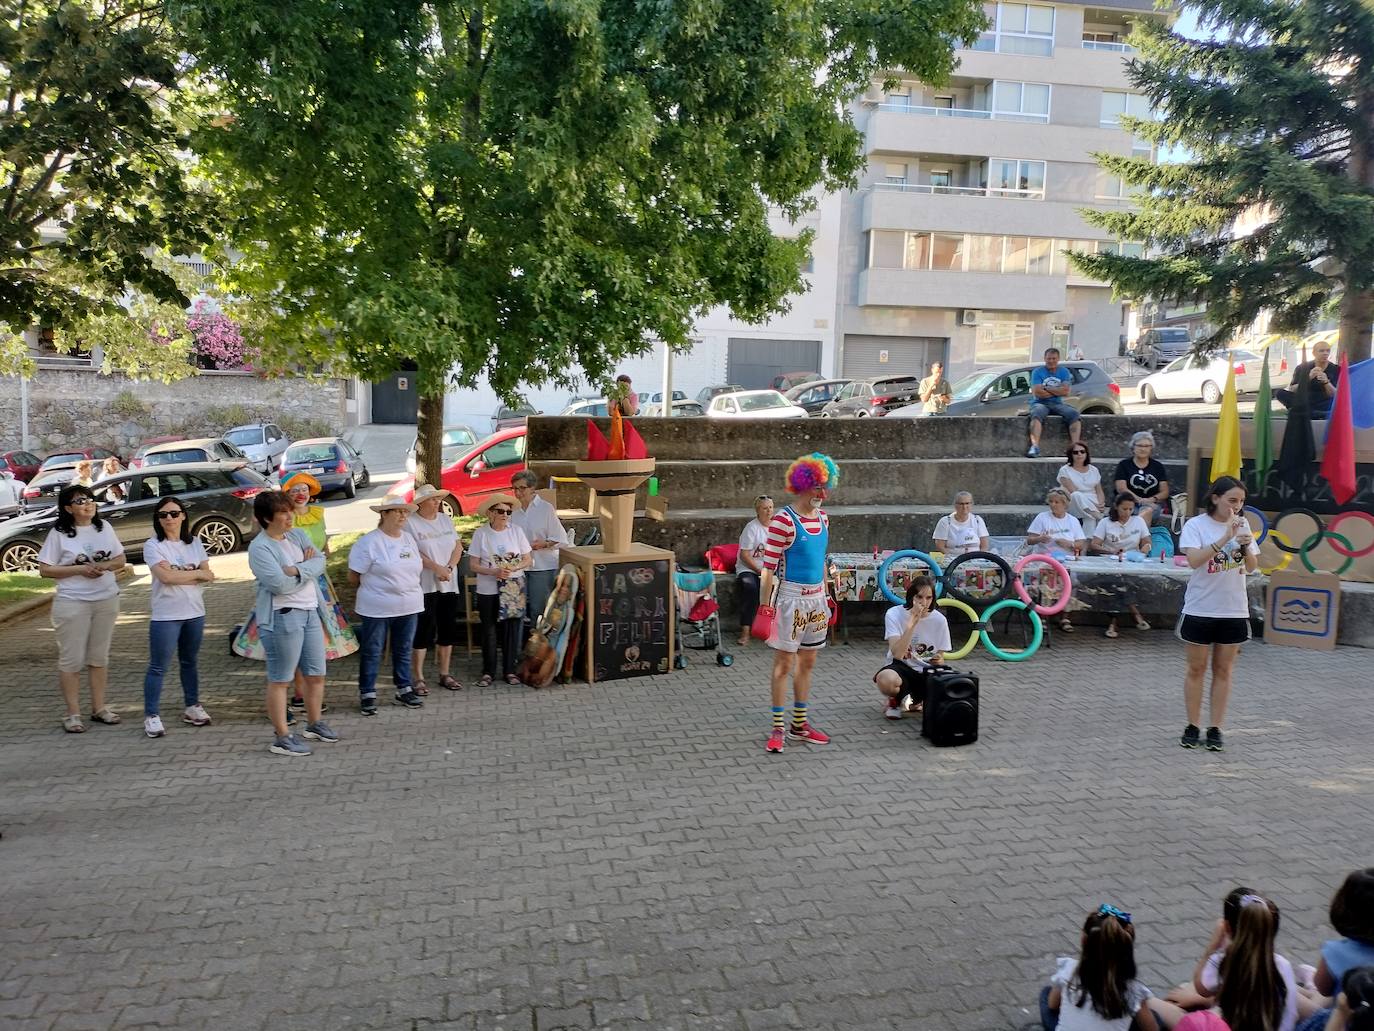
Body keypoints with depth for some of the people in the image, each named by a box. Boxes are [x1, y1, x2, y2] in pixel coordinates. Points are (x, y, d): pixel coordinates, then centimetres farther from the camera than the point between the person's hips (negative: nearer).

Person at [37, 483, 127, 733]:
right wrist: (79, 569, -18)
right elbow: (45, 570, -7)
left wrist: (104, 566, -11)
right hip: (72, 603, -4)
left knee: (99, 657, 12)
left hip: (107, 600, 4)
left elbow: (120, 560, 10)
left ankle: (99, 708, 22)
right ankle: (73, 714, 10)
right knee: (71, 659, 1)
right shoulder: (58, 533, -6)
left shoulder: (104, 527, 5)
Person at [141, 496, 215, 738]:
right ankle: (151, 715, 6)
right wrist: (196, 573, -8)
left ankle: (192, 707, 27)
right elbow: (166, 577, -19)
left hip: (195, 613, 5)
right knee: (158, 667, 0)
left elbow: (208, 576, -1)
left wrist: (178, 573, -14)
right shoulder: (153, 546, -6)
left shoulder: (195, 543, 7)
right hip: (165, 616, -4)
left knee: (190, 662, 16)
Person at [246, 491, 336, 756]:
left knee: (316, 674, 16)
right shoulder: (260, 548, -11)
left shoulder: (298, 535, 11)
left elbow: (320, 561, -2)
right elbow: (280, 584, -20)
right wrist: (308, 568, -6)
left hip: (311, 613, 8)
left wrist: (297, 570, -20)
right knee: (280, 679, 1)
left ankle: (314, 724, 32)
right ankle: (282, 737, 9)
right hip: (283, 617, -8)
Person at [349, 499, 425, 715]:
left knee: (403, 650, 14)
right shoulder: (369, 542, -11)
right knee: (372, 652, 3)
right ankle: (367, 695, 13)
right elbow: (353, 577, -8)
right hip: (377, 608, -6)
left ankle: (403, 689, 25)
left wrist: (407, 588, 9)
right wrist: (372, 588, 5)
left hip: (409, 607, 6)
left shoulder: (409, 539, 10)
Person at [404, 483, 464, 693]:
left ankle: (445, 674, 21)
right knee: (423, 631, -3)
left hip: (449, 584, 6)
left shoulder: (446, 519, 11)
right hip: (425, 585, -6)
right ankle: (418, 678, 6)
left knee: (447, 631, 10)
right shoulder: (411, 522, -7)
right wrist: (437, 568, -18)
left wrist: (449, 568, -8)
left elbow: (458, 546, 7)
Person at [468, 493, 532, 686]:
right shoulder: (481, 533, -4)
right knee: (489, 630, 5)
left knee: (512, 629, 4)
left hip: (514, 589, 1)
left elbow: (528, 560, 3)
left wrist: (513, 568, -15)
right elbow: (474, 565, -4)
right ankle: (488, 672, 17)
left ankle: (510, 670, 15)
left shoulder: (516, 531, 0)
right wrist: (494, 572, -19)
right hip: (488, 590, -1)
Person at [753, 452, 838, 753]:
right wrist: (765, 608, -16)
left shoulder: (822, 517, 7)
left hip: (816, 599, 7)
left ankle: (800, 723, 26)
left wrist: (826, 598, 18)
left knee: (808, 662, 14)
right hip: (791, 598, -7)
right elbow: (768, 568, -15)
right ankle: (778, 728, 10)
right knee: (784, 663, 1)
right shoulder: (784, 520, -16)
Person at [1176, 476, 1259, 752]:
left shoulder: (1242, 525, 5)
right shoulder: (1195, 525, -8)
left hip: (1234, 611, 3)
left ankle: (1215, 729, 14)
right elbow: (1194, 560, -22)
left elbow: (1252, 567, 3)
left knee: (1223, 670, 8)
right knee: (1196, 669, 6)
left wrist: (1245, 545, -16)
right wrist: (1225, 537, -28)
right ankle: (1192, 727, 15)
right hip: (1199, 610, -3)